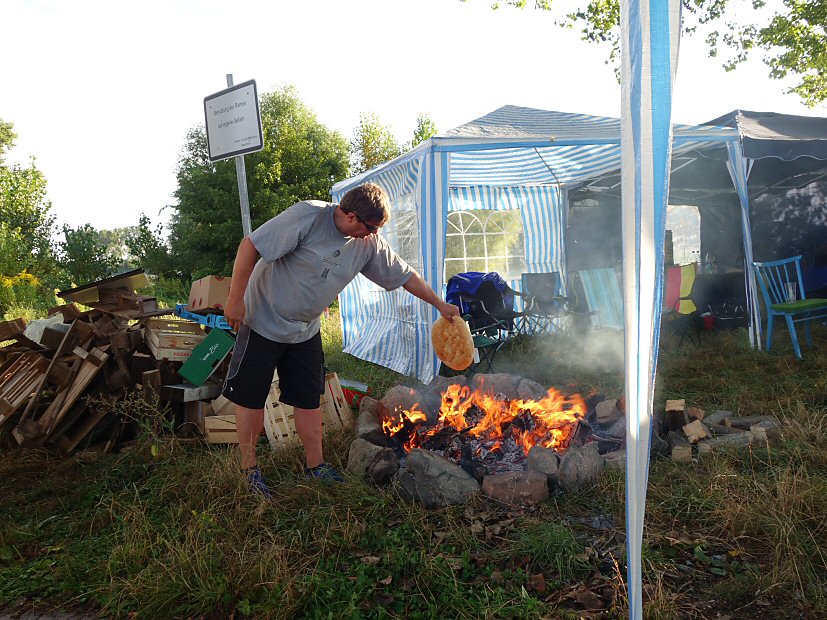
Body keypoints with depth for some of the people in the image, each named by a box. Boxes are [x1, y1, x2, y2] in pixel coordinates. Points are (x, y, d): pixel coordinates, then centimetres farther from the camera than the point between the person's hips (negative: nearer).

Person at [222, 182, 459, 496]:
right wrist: (235, 299, -22)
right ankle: (249, 468, 19)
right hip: (262, 321, -5)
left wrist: (440, 304, 8)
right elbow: (250, 246, -23)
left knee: (308, 399, 10)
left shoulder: (369, 244, -5)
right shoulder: (307, 216, -25)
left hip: (305, 331, 6)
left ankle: (315, 464, 24)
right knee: (250, 397, 3)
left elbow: (404, 274, 5)